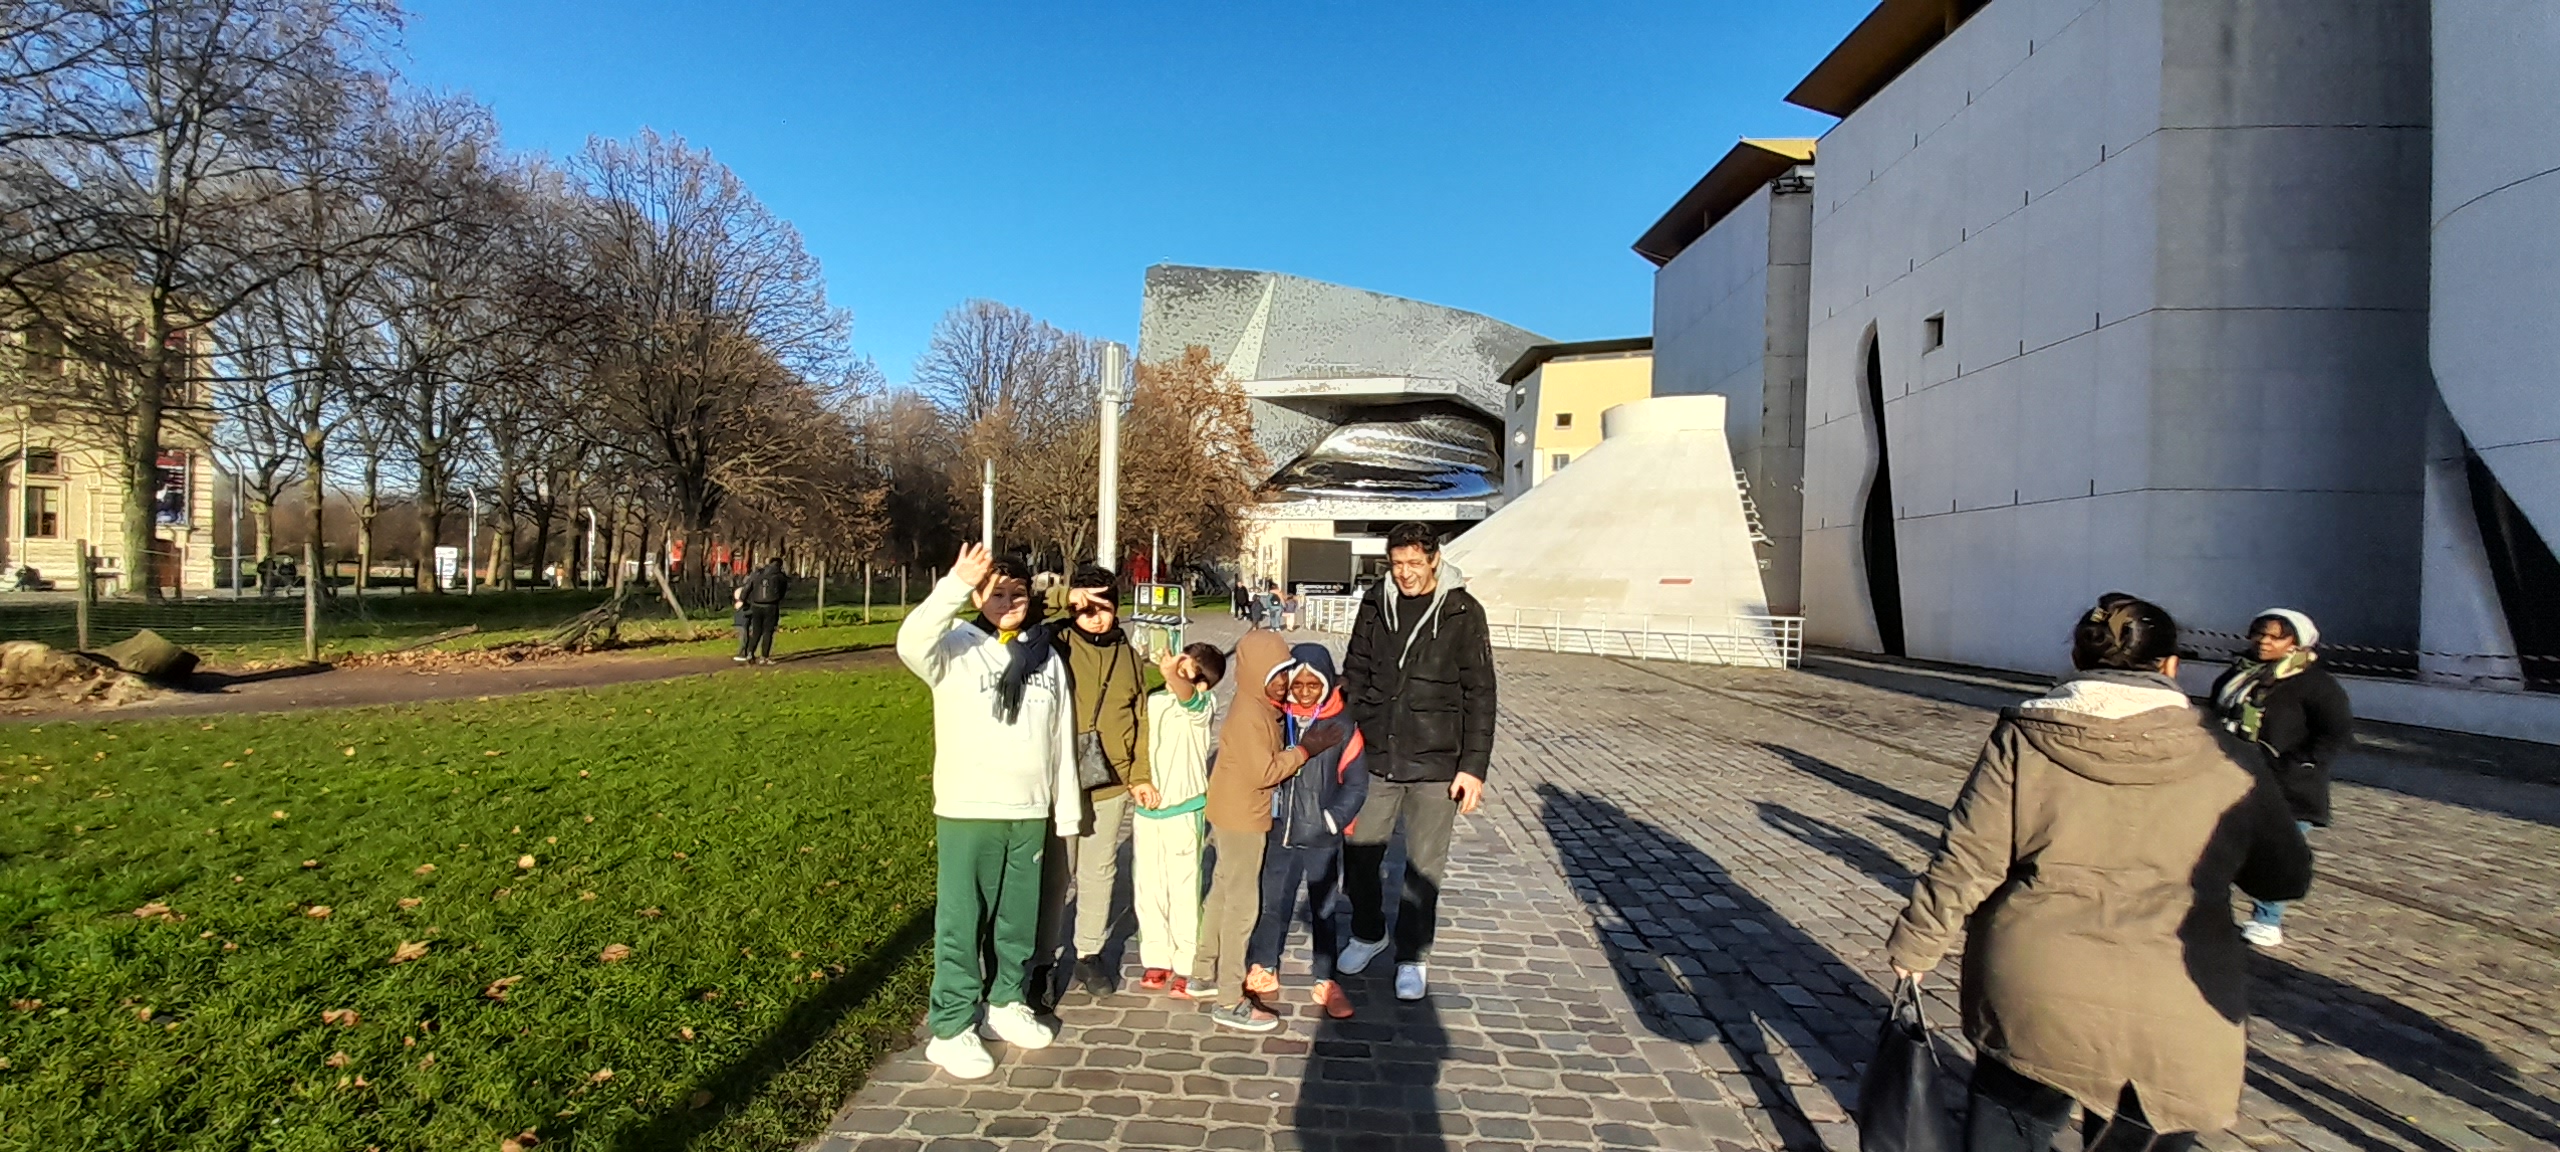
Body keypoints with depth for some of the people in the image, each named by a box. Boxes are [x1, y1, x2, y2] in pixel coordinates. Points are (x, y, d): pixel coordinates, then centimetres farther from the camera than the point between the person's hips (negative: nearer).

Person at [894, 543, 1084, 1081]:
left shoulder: (1048, 658, 8)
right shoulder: (957, 648, -6)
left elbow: (1062, 740, 11)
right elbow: (910, 643, -30)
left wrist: (1068, 813, 12)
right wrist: (955, 586, -41)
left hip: (1029, 813, 5)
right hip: (967, 812, -4)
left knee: (1019, 917, 16)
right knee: (961, 921, 3)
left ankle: (1006, 1002, 35)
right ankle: (950, 1028, 15)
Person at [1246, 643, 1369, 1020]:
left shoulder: (1342, 726, -7)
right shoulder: (1274, 720, -4)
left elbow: (1356, 783, -4)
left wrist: (1333, 819, -12)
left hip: (1322, 841, -1)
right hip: (1279, 836, 1)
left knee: (1323, 912, 12)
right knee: (1272, 906, 15)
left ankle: (1326, 982, 26)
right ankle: (1263, 970, 34)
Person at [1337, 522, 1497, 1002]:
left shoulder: (1463, 612, -6)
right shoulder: (1376, 605, 3)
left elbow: (1479, 695, -4)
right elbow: (1354, 677, 11)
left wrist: (1474, 766, -8)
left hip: (1434, 765, -3)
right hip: (1375, 759, 3)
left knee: (1424, 867, 7)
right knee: (1359, 852, 10)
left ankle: (1413, 957, 26)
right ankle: (1368, 934, 36)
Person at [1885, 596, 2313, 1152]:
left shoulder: (2024, 737, -5)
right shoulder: (2227, 760, -1)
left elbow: (1967, 861, -7)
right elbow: (2286, 877, 11)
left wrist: (1914, 943, 4)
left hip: (2030, 998, -1)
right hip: (2173, 1023, 1)